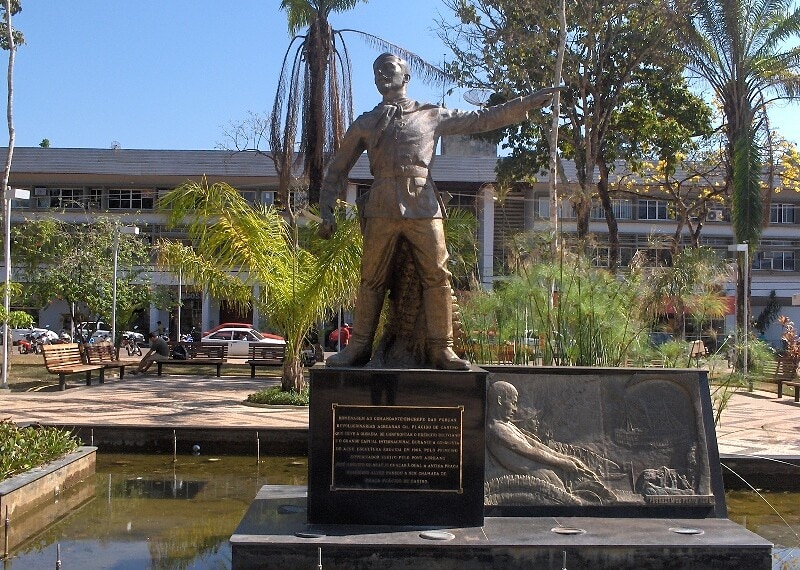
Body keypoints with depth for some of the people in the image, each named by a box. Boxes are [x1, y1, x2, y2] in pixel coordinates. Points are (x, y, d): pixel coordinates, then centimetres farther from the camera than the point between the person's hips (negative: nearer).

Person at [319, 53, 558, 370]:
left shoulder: (432, 116, 20)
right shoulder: (365, 124, 22)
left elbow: (482, 119, 20)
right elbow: (337, 169, 24)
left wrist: (527, 103, 16)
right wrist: (327, 211, 12)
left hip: (423, 207, 0)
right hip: (381, 208, 1)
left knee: (437, 276, -7)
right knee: (372, 279, -1)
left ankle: (441, 348, -2)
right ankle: (359, 347, 6)